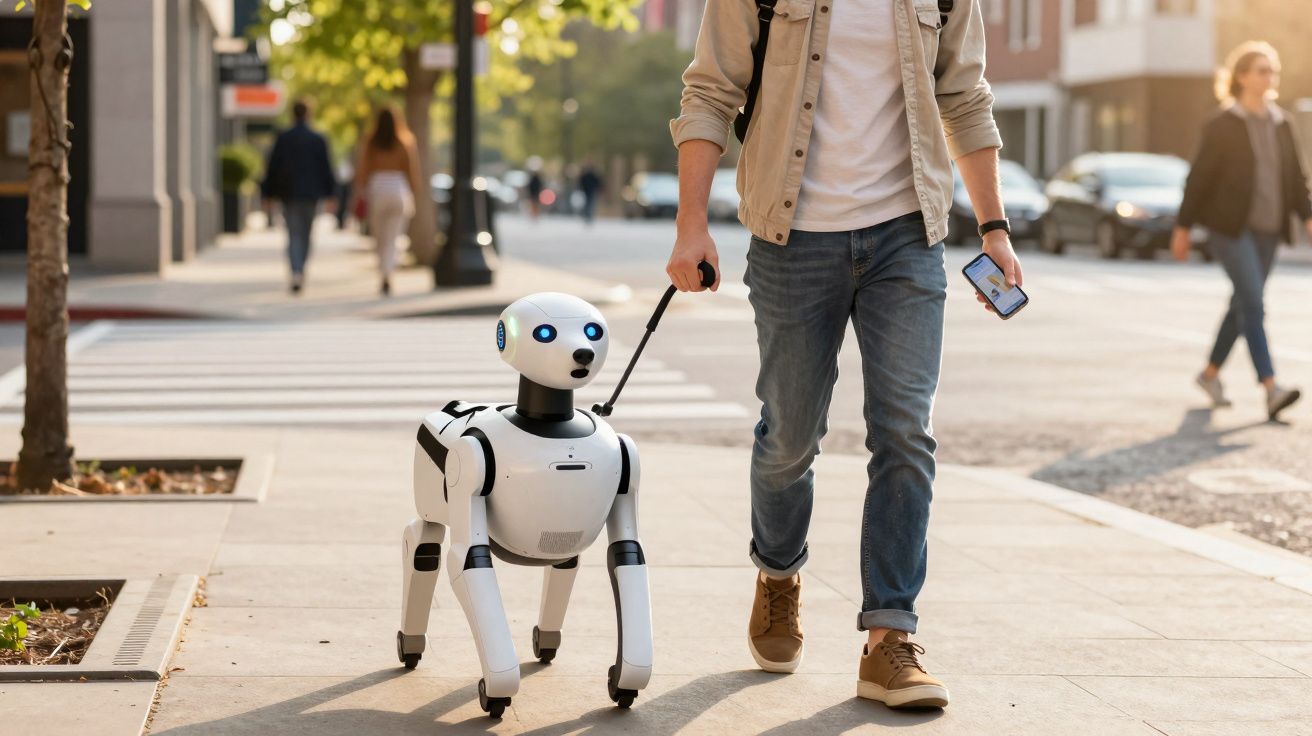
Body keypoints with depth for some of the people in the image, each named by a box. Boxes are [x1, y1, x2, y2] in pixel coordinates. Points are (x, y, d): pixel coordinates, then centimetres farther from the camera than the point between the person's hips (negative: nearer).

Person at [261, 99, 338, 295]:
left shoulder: (282, 138, -4)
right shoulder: (318, 140, -3)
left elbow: (272, 168, -2)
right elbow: (326, 168, -1)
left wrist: (268, 195, 5)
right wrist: (329, 194, 6)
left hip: (289, 193, -1)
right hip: (311, 193, 1)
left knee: (294, 235, -3)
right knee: (306, 234, 16)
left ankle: (296, 273, -21)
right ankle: (300, 272, 23)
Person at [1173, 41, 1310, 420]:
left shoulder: (1281, 123, 11)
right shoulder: (1222, 124, -6)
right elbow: (1200, 176, -4)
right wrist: (1183, 228, -4)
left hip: (1267, 230, 6)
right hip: (1230, 227, -6)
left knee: (1243, 304, 13)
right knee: (1253, 302, -16)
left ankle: (1210, 373, 31)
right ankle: (1271, 390, -23)